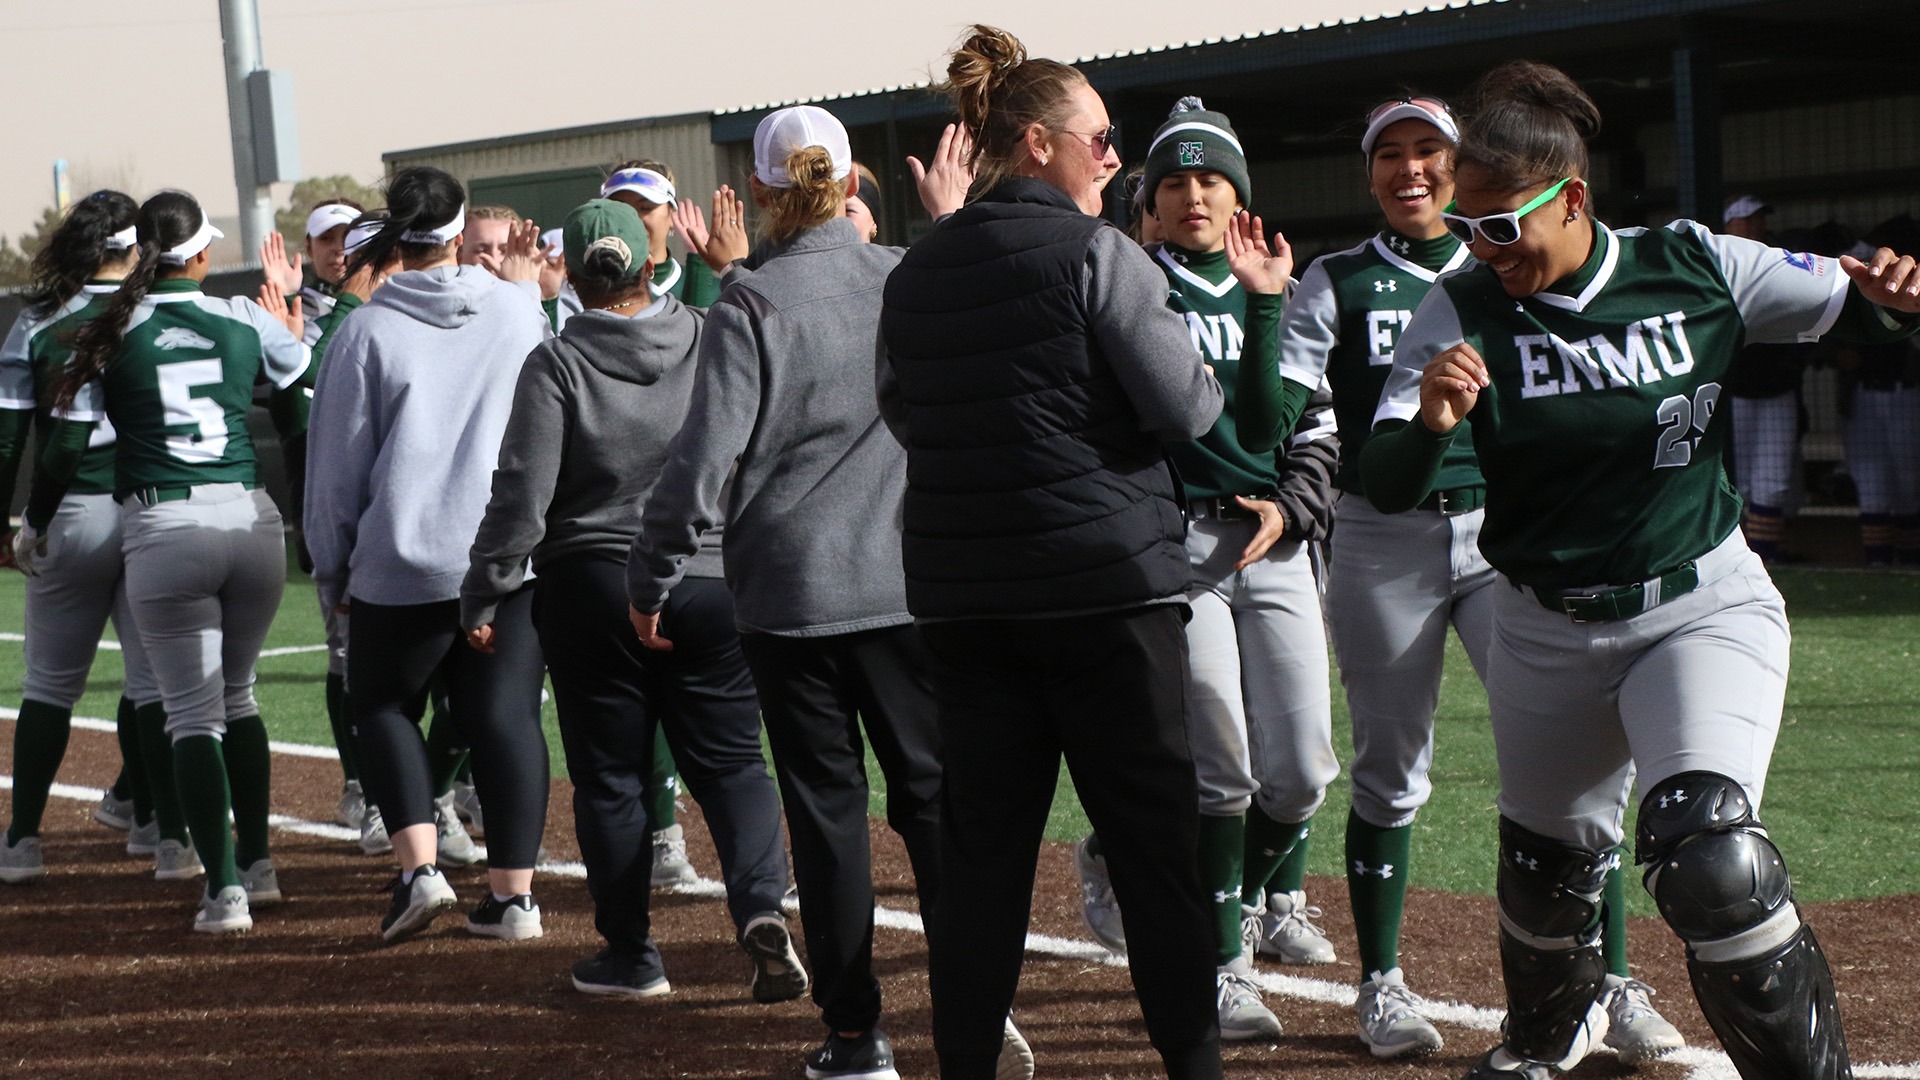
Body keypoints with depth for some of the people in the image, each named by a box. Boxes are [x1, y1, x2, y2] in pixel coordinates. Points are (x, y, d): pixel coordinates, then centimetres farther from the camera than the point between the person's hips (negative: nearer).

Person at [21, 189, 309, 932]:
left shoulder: (113, 335, -1)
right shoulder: (246, 323, 4)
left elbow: (66, 444, 0)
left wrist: (33, 525, 15)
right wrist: (294, 330, 41)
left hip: (164, 531, -2)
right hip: (252, 522, 2)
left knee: (193, 715, 3)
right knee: (237, 697, 21)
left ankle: (225, 890, -5)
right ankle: (257, 864, 26)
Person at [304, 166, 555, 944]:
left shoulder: (366, 330, -5)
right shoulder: (516, 310, 2)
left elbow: (337, 463, -1)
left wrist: (332, 567, 9)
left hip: (404, 564, -2)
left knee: (383, 707, 14)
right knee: (506, 714, 6)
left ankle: (419, 865, -2)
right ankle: (513, 891, 3)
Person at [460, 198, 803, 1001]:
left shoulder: (556, 364, -10)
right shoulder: (711, 341, -1)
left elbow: (522, 495, -12)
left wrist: (484, 596, -2)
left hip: (591, 588, -2)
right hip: (711, 581, 2)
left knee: (610, 775, 8)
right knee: (728, 759, 9)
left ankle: (629, 952, 13)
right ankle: (760, 904, -13)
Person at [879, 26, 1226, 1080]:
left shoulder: (916, 272, 7)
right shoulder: (1095, 253, -11)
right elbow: (1186, 408, -13)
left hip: (962, 591, 5)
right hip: (1108, 583, -5)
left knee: (982, 845, 9)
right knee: (1154, 841, 3)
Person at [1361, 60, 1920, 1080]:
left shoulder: (1696, 268, -8)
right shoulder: (1461, 313, -7)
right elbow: (1385, 487, -13)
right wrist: (1431, 420, -36)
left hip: (1704, 605, -2)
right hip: (1546, 632, 3)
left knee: (1704, 845, -26)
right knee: (1545, 870, 17)